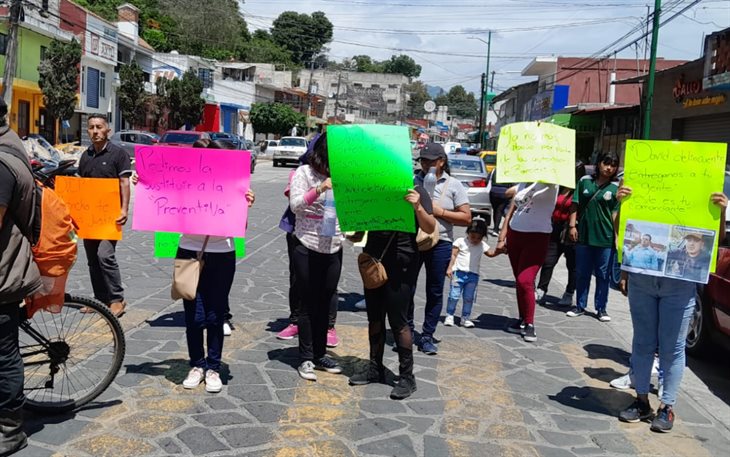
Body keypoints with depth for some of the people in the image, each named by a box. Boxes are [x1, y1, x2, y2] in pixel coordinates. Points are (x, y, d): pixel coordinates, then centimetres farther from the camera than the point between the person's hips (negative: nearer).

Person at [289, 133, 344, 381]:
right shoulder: (304, 172, -5)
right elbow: (295, 205, -16)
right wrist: (320, 189, -28)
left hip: (334, 249, 4)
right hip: (308, 249, -4)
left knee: (324, 304, 12)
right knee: (308, 304, 4)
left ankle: (320, 354, 23)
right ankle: (306, 358, 14)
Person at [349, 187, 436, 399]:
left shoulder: (416, 192, -4)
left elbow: (430, 228, -11)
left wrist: (418, 207, -27)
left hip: (401, 264, -6)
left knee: (398, 321, -3)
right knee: (374, 318, 13)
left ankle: (407, 377, 9)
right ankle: (375, 369, 26)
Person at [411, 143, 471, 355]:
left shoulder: (453, 185, 2)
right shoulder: (412, 181, 6)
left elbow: (466, 218, -1)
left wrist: (440, 212, -12)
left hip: (440, 244, -1)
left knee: (435, 292, 7)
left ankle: (427, 336, 19)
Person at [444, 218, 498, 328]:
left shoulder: (482, 245, 10)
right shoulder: (460, 242, -2)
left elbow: (491, 253, 16)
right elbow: (453, 255, -3)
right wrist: (449, 268, -10)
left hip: (473, 275, 3)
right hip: (459, 272, -3)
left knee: (469, 298, 6)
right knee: (454, 295, -2)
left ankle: (465, 318, 15)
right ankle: (449, 316, 10)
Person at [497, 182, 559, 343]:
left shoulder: (550, 184, -5)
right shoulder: (522, 184, 12)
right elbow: (511, 212, 14)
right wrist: (501, 238, 9)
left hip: (537, 237, -6)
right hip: (514, 234, 6)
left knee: (525, 281, -14)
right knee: (519, 281, 9)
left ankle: (529, 325, -3)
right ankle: (522, 320, 19)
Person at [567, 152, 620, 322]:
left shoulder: (616, 187, 0)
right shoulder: (585, 181, 4)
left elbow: (615, 213, -1)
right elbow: (575, 205, 6)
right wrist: (573, 225, -1)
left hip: (605, 238, -2)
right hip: (583, 235, 2)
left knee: (603, 275, 7)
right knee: (581, 273, 11)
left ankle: (601, 308, 19)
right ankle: (580, 306, 23)